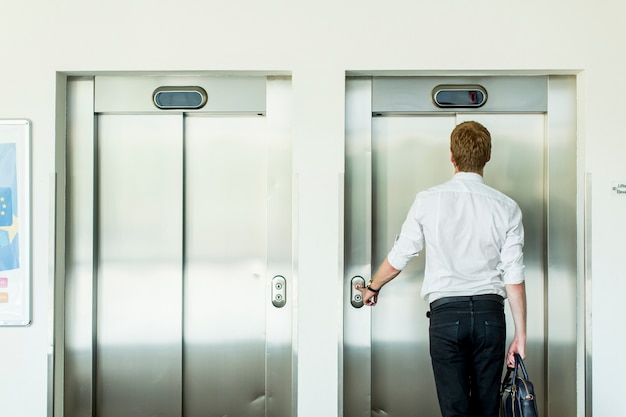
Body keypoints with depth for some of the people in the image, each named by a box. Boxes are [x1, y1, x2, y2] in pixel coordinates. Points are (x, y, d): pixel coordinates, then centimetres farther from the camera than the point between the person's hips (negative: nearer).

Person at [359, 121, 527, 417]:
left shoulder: (428, 200, -2)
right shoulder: (506, 207, 0)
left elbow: (398, 258, 5)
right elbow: (514, 278, -1)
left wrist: (373, 288, 25)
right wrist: (520, 335, 7)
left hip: (446, 314, -2)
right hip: (489, 313, 2)